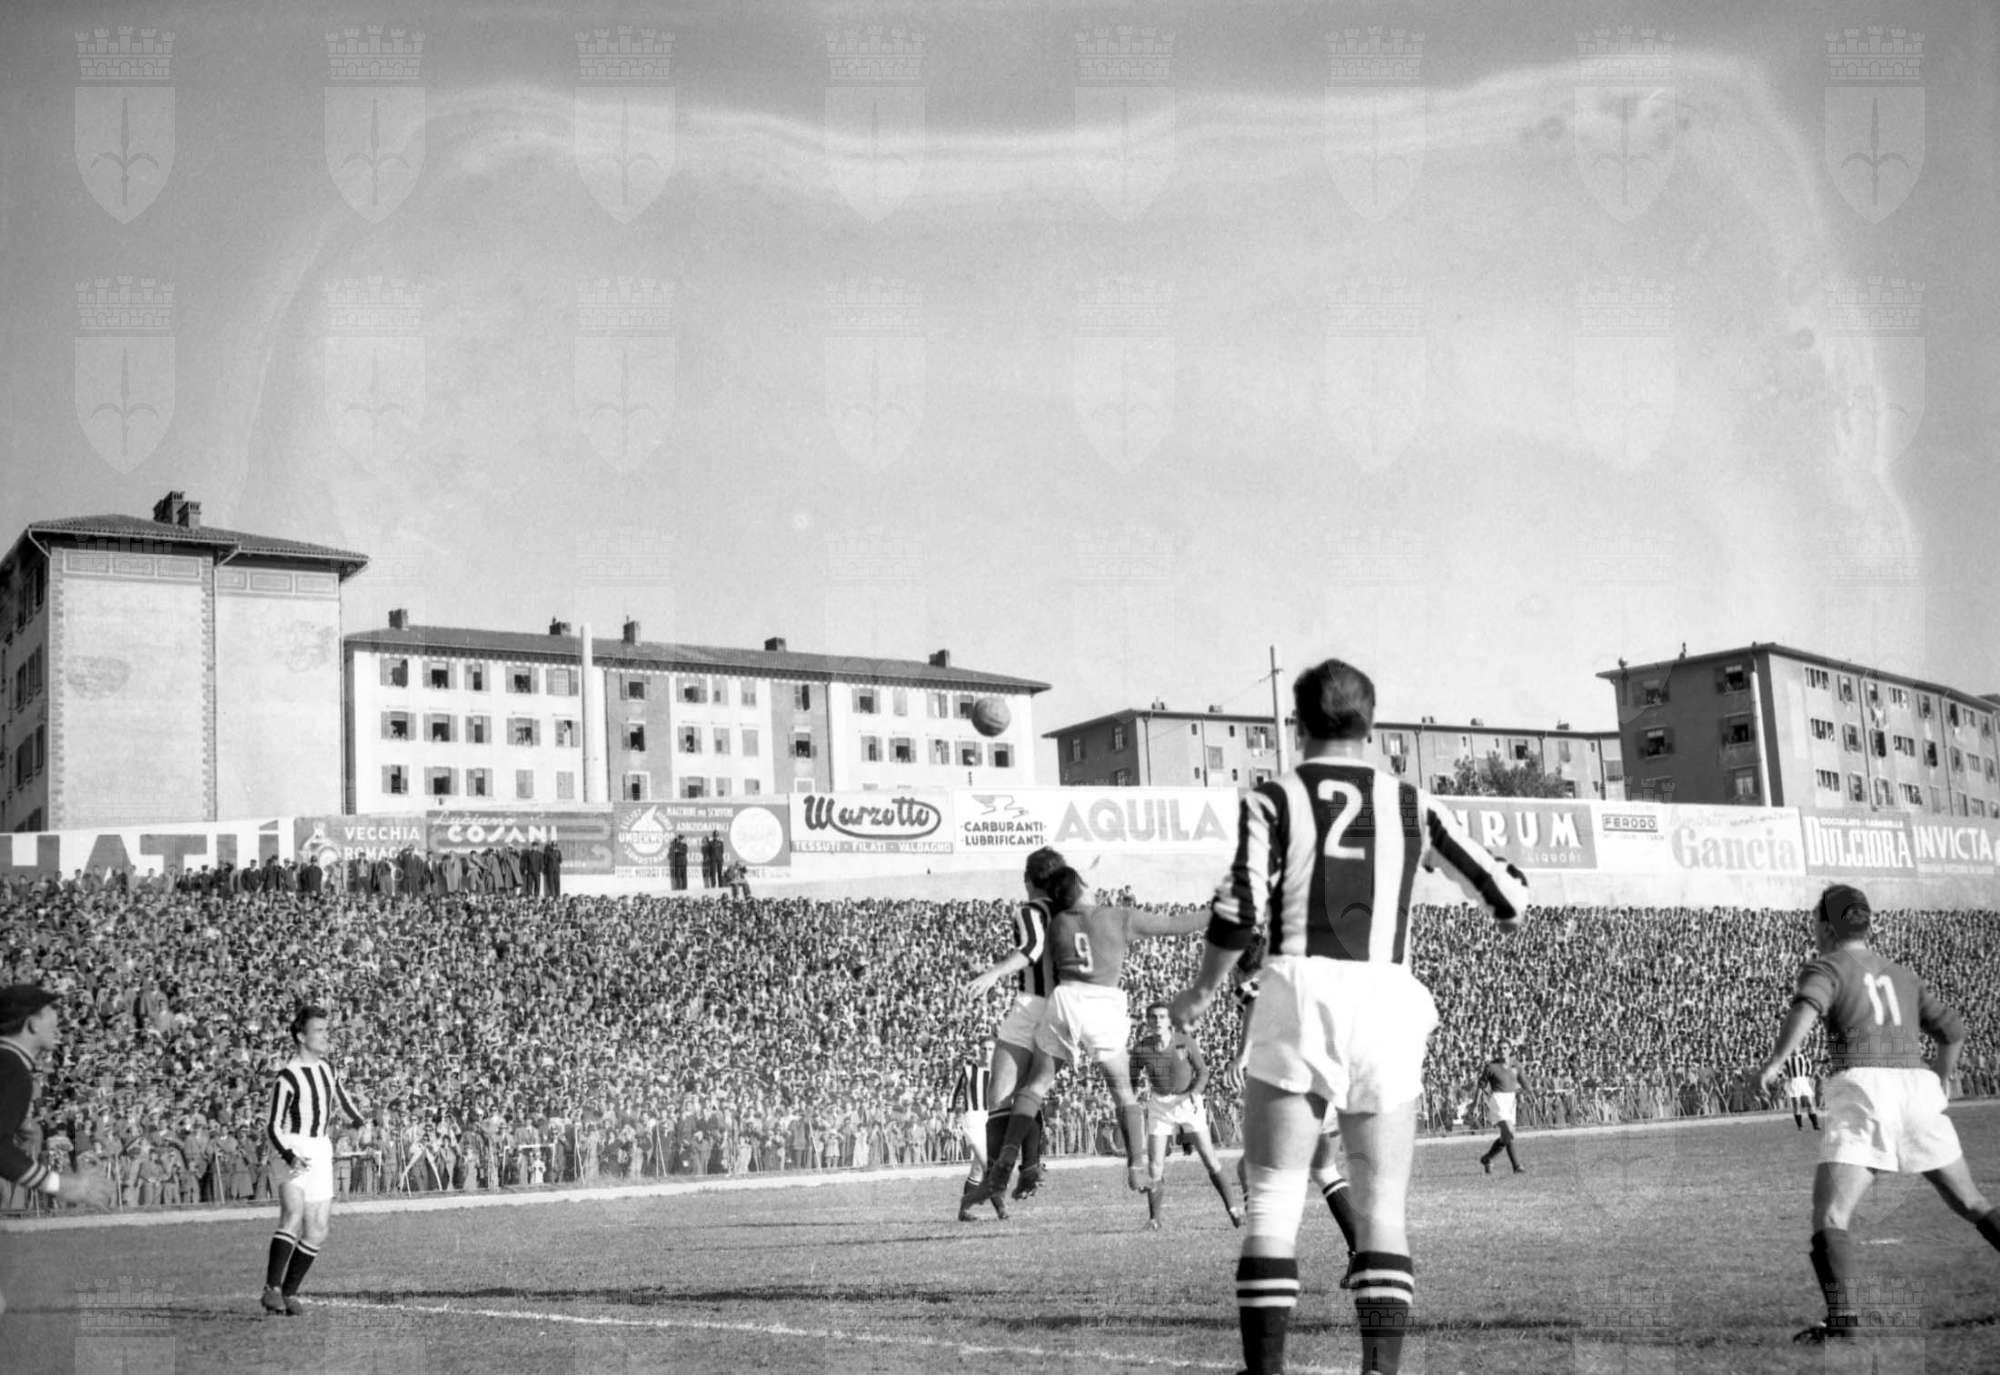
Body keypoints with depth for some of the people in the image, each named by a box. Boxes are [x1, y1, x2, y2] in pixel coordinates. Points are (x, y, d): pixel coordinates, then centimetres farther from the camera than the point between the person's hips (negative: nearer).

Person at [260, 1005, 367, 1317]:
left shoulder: (326, 1069, 12)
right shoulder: (288, 1077, -12)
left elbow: (344, 1104, 31)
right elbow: (273, 1127, -14)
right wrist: (289, 1156, -26)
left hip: (320, 1153, 7)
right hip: (292, 1150, -7)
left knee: (316, 1232, 4)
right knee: (293, 1214, -27)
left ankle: (290, 1292, 16)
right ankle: (272, 1288, -26)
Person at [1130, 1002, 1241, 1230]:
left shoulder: (1185, 1042, -13)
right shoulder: (1141, 1050, -11)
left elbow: (1202, 1071, -2)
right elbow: (1132, 1081, 1)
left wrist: (1194, 1093, -19)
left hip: (1188, 1102, -1)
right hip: (1160, 1105, 1)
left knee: (1210, 1160, -4)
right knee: (1155, 1165, -3)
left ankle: (1232, 1208, 7)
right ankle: (1154, 1218, 9)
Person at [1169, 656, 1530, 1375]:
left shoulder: (1272, 798, 3)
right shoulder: (1411, 804, 10)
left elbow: (1241, 911, -8)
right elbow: (1507, 897, 11)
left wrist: (1200, 992, 7)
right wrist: (1510, 900, 35)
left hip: (1299, 996, -2)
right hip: (1388, 1002, 2)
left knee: (1272, 1201, 4)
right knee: (1382, 1208, 7)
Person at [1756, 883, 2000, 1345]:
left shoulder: (1826, 967, 7)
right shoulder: (1903, 975, 22)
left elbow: (1806, 1007, -15)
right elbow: (1953, 1029, 22)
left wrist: (1776, 1061, -26)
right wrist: (1942, 1082, 39)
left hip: (1862, 1088, -5)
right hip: (1917, 1084, 5)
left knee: (1829, 1217, -9)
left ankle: (1842, 1317, -25)